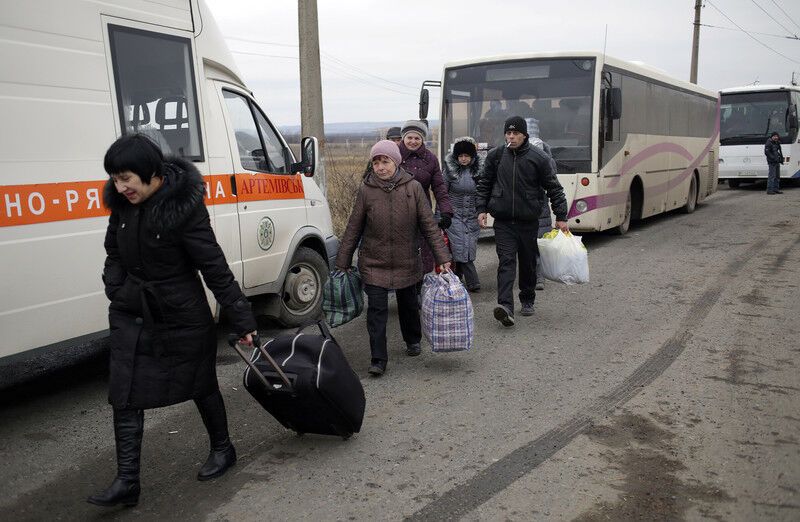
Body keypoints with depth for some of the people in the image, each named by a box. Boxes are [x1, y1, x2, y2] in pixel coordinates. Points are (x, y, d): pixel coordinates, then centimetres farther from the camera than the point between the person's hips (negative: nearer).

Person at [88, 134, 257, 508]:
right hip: (131, 315, 6)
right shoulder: (123, 202, -4)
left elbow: (215, 268, -20)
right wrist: (115, 290, 4)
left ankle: (222, 449, 35)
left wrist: (242, 321, -17)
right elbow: (114, 250, 14)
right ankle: (126, 482, 11)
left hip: (183, 316, -5)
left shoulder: (184, 208, -23)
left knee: (201, 385, 12)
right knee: (125, 396, 2)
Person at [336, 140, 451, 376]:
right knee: (377, 310, -5)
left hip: (406, 262, 1)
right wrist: (342, 261, 2)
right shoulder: (366, 190, -7)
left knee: (408, 304, 19)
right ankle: (378, 359, 4)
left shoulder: (413, 188, -7)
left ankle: (413, 341, 44)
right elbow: (354, 228, 0)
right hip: (373, 263, -1)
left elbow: (429, 225, -4)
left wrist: (442, 257, -9)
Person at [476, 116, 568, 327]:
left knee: (528, 262, 11)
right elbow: (484, 184, 13)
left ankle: (527, 300, 29)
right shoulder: (495, 155, 3)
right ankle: (505, 306, -22)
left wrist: (561, 217, 0)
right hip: (503, 221, 0)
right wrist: (481, 209, 5)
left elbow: (554, 189, 2)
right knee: (506, 261, -12)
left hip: (528, 220, 0)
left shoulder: (538, 158, -2)